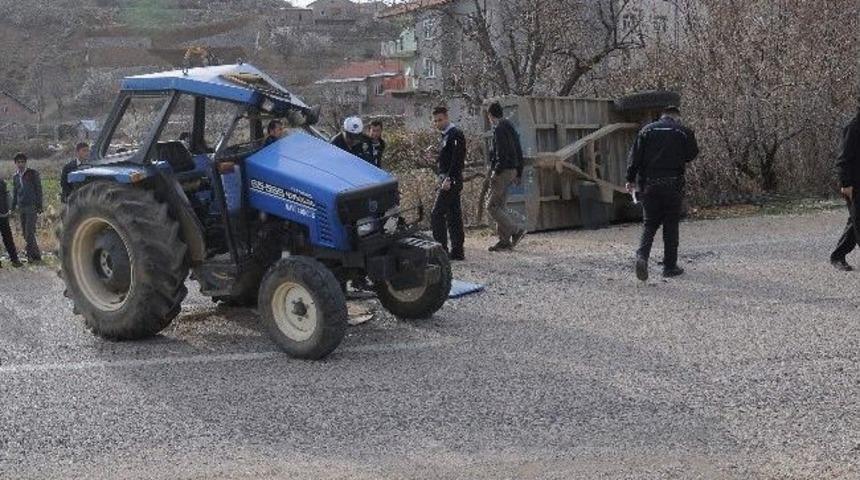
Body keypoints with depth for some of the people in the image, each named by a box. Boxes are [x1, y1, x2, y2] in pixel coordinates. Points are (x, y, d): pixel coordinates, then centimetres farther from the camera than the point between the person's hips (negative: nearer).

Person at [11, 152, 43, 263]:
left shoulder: (33, 173, 0)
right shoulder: (15, 177, 15)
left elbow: (38, 190, -3)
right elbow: (14, 193, 21)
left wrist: (39, 206, -9)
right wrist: (13, 208, 15)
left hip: (32, 207, -6)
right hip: (21, 208, 6)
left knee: (29, 232, -13)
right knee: (26, 233, 5)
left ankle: (32, 254, -9)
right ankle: (36, 255, 12)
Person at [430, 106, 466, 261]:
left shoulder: (455, 134, -12)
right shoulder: (446, 135, 19)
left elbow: (457, 159, -20)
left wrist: (449, 179, -25)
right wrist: (442, 180, 19)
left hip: (450, 180, -10)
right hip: (447, 180, 10)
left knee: (436, 215, -11)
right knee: (453, 216, 10)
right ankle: (457, 251, 12)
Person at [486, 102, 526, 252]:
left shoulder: (499, 129, -12)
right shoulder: (511, 127, 16)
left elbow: (501, 153, -21)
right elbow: (519, 153, 19)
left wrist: (496, 172, -18)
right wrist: (519, 173, 22)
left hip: (502, 172, -9)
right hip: (512, 171, 9)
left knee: (492, 207, -6)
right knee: (501, 206, 12)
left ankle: (515, 231, -12)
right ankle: (504, 240, 12)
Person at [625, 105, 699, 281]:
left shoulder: (647, 130, 7)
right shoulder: (683, 131, 2)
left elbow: (635, 157, 1)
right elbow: (692, 154, 5)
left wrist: (631, 179, 2)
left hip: (649, 183, 2)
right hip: (672, 185, -2)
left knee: (650, 223, 10)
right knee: (671, 225, 8)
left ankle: (642, 256, -13)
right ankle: (670, 266, 11)